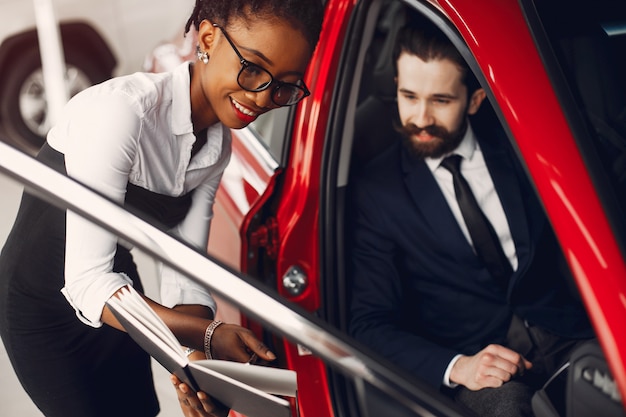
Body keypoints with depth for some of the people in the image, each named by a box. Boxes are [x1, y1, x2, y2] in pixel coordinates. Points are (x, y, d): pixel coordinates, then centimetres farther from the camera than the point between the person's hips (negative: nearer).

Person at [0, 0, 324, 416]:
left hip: (116, 304, 6)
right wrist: (209, 333, -44)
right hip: (42, 307, -6)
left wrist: (200, 361, -31)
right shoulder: (119, 109, -31)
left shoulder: (219, 145, -6)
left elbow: (184, 272, -11)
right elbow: (86, 281, -34)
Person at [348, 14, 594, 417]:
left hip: (563, 334, 3)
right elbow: (369, 322, 0)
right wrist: (455, 366, -17)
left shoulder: (518, 153, 10)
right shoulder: (377, 190, 3)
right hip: (472, 355, -3)